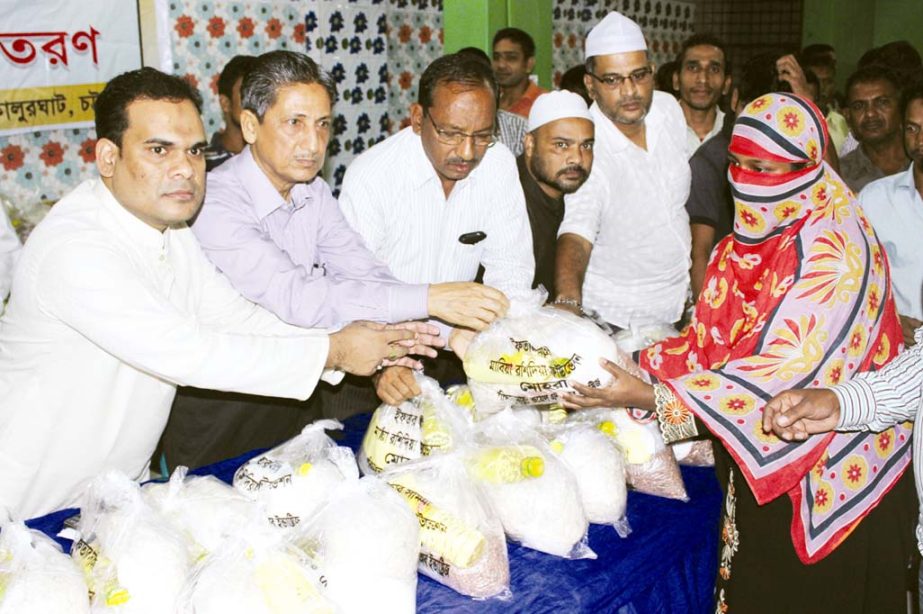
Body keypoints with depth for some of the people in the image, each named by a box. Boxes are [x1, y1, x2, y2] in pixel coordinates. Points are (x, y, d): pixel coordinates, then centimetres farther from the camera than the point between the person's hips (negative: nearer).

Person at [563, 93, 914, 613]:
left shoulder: (834, 254, -23)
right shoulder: (745, 243, 3)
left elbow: (788, 377, -31)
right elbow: (707, 341, 2)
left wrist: (650, 398, -34)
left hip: (831, 479, -7)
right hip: (756, 466, 7)